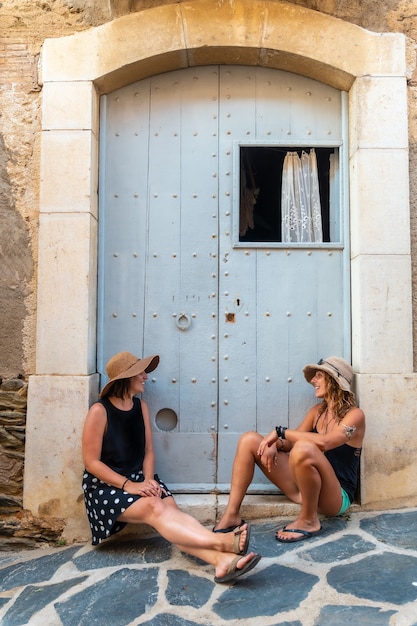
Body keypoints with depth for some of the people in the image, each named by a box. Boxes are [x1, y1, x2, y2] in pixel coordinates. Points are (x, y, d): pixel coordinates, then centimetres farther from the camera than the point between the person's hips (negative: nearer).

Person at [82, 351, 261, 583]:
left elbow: (148, 450, 8)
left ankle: (222, 560, -45)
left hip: (139, 479, 6)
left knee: (172, 509, -25)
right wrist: (128, 485, -22)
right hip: (106, 486, -5)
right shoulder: (99, 411, -13)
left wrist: (148, 480, -12)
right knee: (155, 507, -33)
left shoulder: (141, 406, 6)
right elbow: (92, 462, -13)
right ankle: (221, 542, -50)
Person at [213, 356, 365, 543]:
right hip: (304, 486, 7)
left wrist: (280, 431, -21)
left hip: (336, 497, -7)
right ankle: (232, 515, -6)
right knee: (249, 440, -4)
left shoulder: (354, 415, -11)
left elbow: (324, 442, -29)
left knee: (304, 448, -39)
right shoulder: (318, 410, 11)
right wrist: (274, 445, -16)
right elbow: (292, 441, 7)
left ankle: (309, 520, -15)